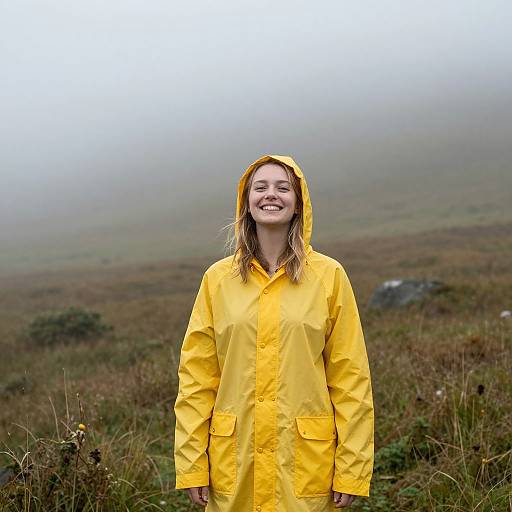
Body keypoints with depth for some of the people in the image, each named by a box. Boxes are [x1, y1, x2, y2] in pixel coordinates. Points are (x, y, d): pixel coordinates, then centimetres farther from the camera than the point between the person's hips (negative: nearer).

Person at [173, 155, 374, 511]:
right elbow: (196, 377, 3)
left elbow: (351, 378, -2)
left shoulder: (329, 275, -1)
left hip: (305, 460, -1)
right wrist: (191, 464, -2)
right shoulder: (218, 278, 3)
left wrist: (351, 470, -5)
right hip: (235, 461, 1)